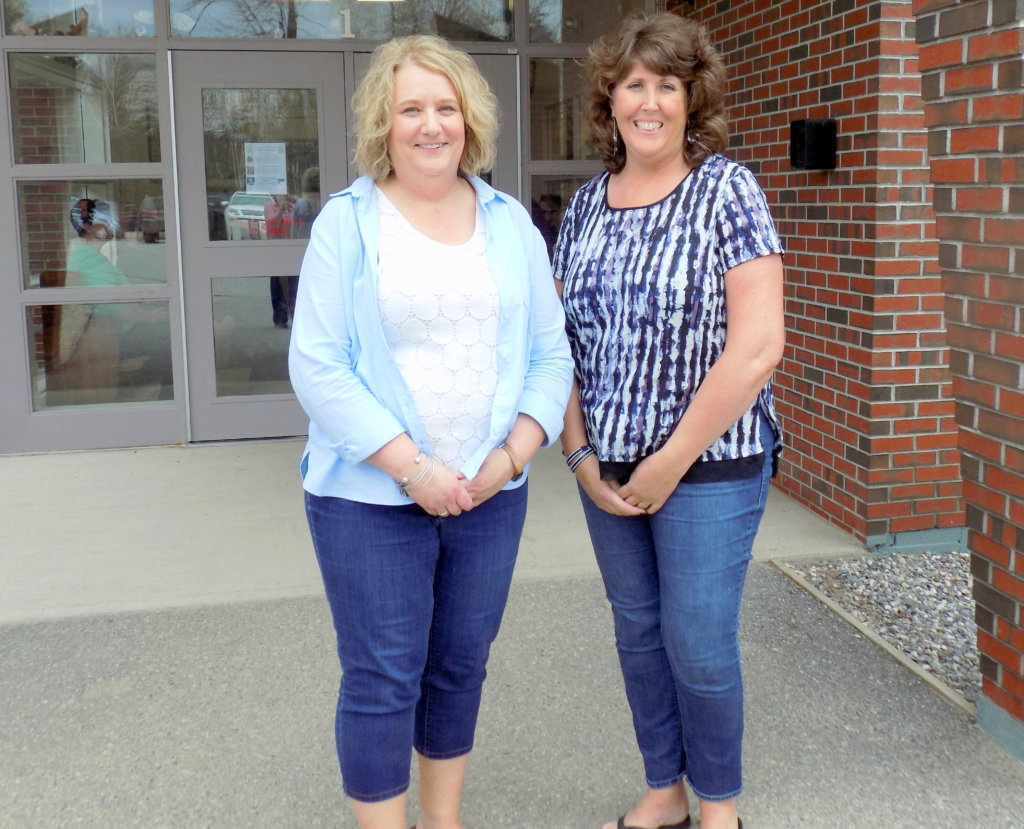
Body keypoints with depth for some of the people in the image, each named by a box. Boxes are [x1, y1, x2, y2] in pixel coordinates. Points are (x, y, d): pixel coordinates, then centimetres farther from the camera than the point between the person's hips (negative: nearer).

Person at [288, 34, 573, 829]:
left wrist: (515, 451, -8)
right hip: (371, 496, -3)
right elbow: (318, 367, -11)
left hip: (490, 493, 4)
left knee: (460, 668, 16)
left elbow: (550, 353, 6)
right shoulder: (347, 222, -4)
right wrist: (410, 468, -16)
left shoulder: (511, 223, 6)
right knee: (384, 680, 4)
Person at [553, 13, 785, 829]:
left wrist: (672, 462, -15)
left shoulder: (726, 190, -9)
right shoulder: (586, 204, 6)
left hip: (709, 464, -5)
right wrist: (581, 454, -2)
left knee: (699, 645, 3)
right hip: (608, 465, 5)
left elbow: (757, 348, -17)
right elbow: (560, 340, 8)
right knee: (637, 631, 15)